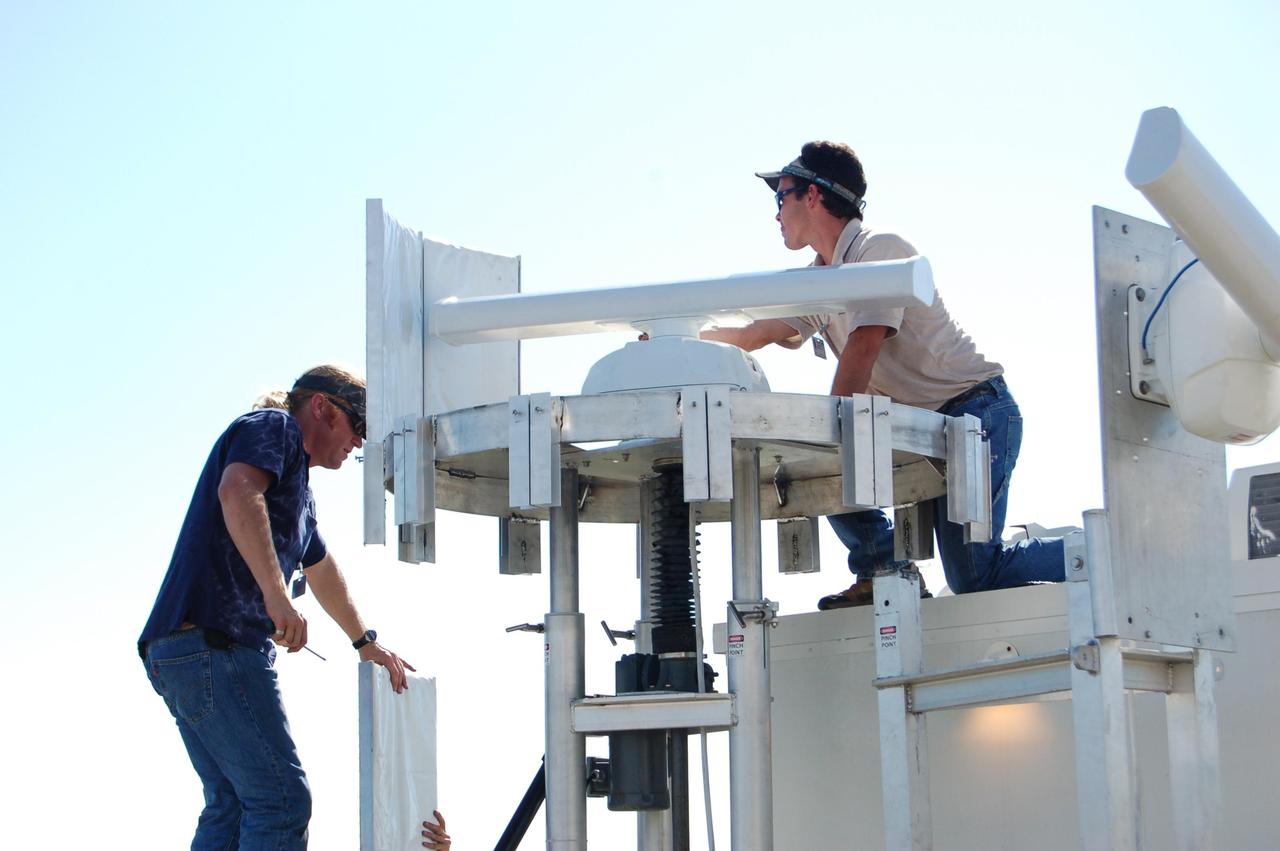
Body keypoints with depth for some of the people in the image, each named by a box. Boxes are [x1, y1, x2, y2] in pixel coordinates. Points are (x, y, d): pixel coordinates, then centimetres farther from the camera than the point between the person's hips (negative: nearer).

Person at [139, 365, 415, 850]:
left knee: (232, 804, 10)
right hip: (213, 641, -11)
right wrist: (276, 594, -31)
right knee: (282, 799, -13)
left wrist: (364, 642, 55)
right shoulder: (272, 427, -1)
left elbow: (320, 570, 44)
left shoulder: (298, 486, 29)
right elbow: (237, 491, -23)